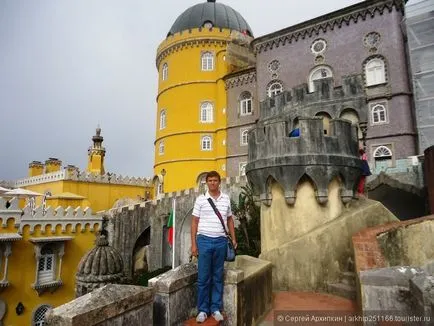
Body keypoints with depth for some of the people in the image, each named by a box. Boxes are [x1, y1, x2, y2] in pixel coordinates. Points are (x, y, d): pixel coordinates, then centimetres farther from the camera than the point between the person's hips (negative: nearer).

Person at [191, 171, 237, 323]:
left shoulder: (226, 199, 7)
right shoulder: (200, 199, 0)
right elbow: (194, 222, 0)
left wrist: (233, 238, 11)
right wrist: (193, 244, -4)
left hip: (221, 241, 2)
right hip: (204, 240, -2)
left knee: (218, 277, 11)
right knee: (203, 277, 5)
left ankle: (216, 308, 23)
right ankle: (203, 309, 18)